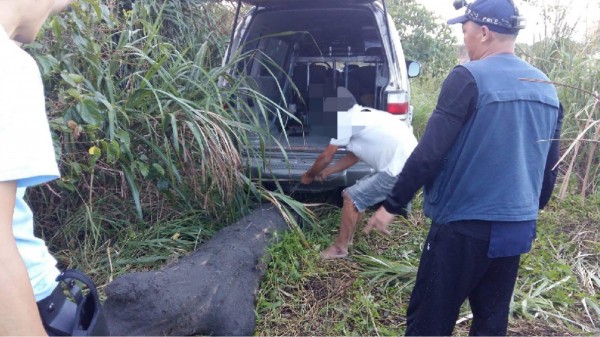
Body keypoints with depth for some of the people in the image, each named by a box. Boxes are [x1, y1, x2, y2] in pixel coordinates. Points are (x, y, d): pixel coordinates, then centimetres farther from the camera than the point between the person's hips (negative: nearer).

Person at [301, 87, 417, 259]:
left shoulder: (345, 118, -8)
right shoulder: (361, 115, 20)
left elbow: (326, 157, 0)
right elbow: (354, 156, 26)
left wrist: (308, 175, 17)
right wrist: (327, 172, 30)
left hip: (399, 169, -9)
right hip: (408, 162, 9)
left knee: (352, 198, -1)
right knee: (359, 193, 21)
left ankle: (340, 248, 11)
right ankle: (347, 237, 32)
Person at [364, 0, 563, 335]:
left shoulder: (470, 77, -14)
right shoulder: (547, 89, 9)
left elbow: (430, 153, -19)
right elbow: (550, 166, 16)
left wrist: (392, 205, -10)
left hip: (465, 225, -7)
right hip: (518, 228, 8)